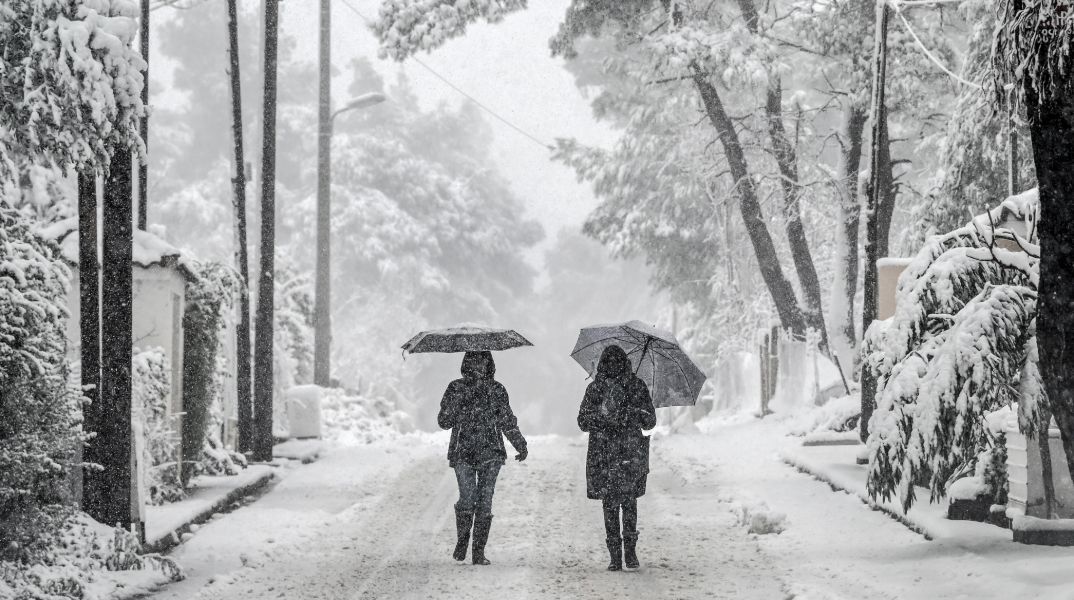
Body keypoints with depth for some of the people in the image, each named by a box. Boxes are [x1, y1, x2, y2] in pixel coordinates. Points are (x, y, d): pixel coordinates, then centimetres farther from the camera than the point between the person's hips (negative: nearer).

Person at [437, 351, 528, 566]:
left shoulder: (497, 390, 10)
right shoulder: (457, 388, 6)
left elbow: (508, 421, 18)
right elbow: (444, 421, 2)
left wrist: (520, 445, 12)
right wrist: (458, 402, -13)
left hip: (490, 453, 2)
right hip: (463, 453, -1)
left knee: (485, 502, -4)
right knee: (467, 499, -13)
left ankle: (479, 552, 2)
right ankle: (461, 541, 12)